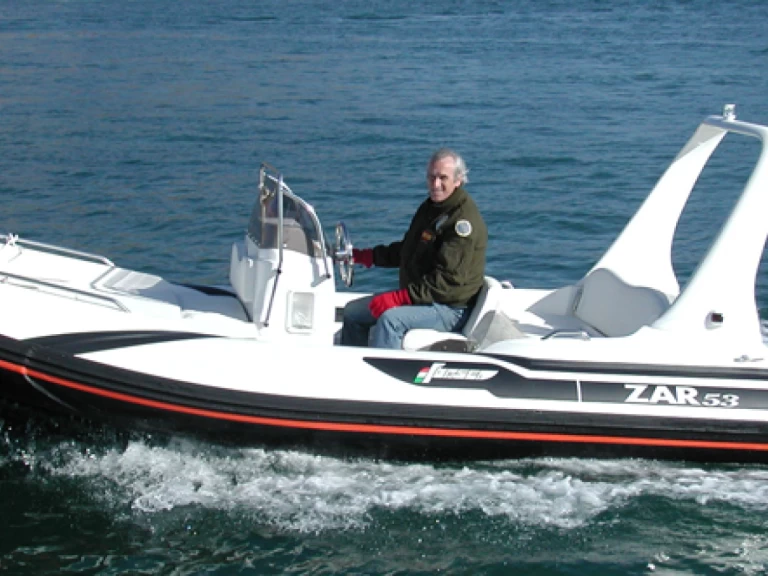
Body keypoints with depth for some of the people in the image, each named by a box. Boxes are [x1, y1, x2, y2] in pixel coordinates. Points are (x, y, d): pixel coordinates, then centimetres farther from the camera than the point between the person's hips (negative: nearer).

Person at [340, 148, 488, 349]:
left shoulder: (464, 219, -20)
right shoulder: (429, 207, 11)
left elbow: (448, 280, -27)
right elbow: (406, 250, 25)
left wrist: (399, 298, -30)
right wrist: (366, 256, 14)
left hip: (451, 308, -10)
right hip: (417, 296, 10)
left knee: (390, 319, -34)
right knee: (352, 312, 10)